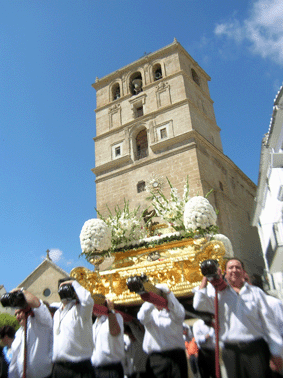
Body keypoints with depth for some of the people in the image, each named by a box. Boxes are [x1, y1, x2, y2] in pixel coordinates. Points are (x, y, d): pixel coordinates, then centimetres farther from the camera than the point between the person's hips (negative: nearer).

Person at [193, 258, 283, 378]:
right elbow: (199, 304, -9)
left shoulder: (256, 292, 8)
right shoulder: (220, 294, 7)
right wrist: (206, 277, -5)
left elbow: (268, 322, 7)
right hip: (231, 351, 0)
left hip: (256, 349, 0)